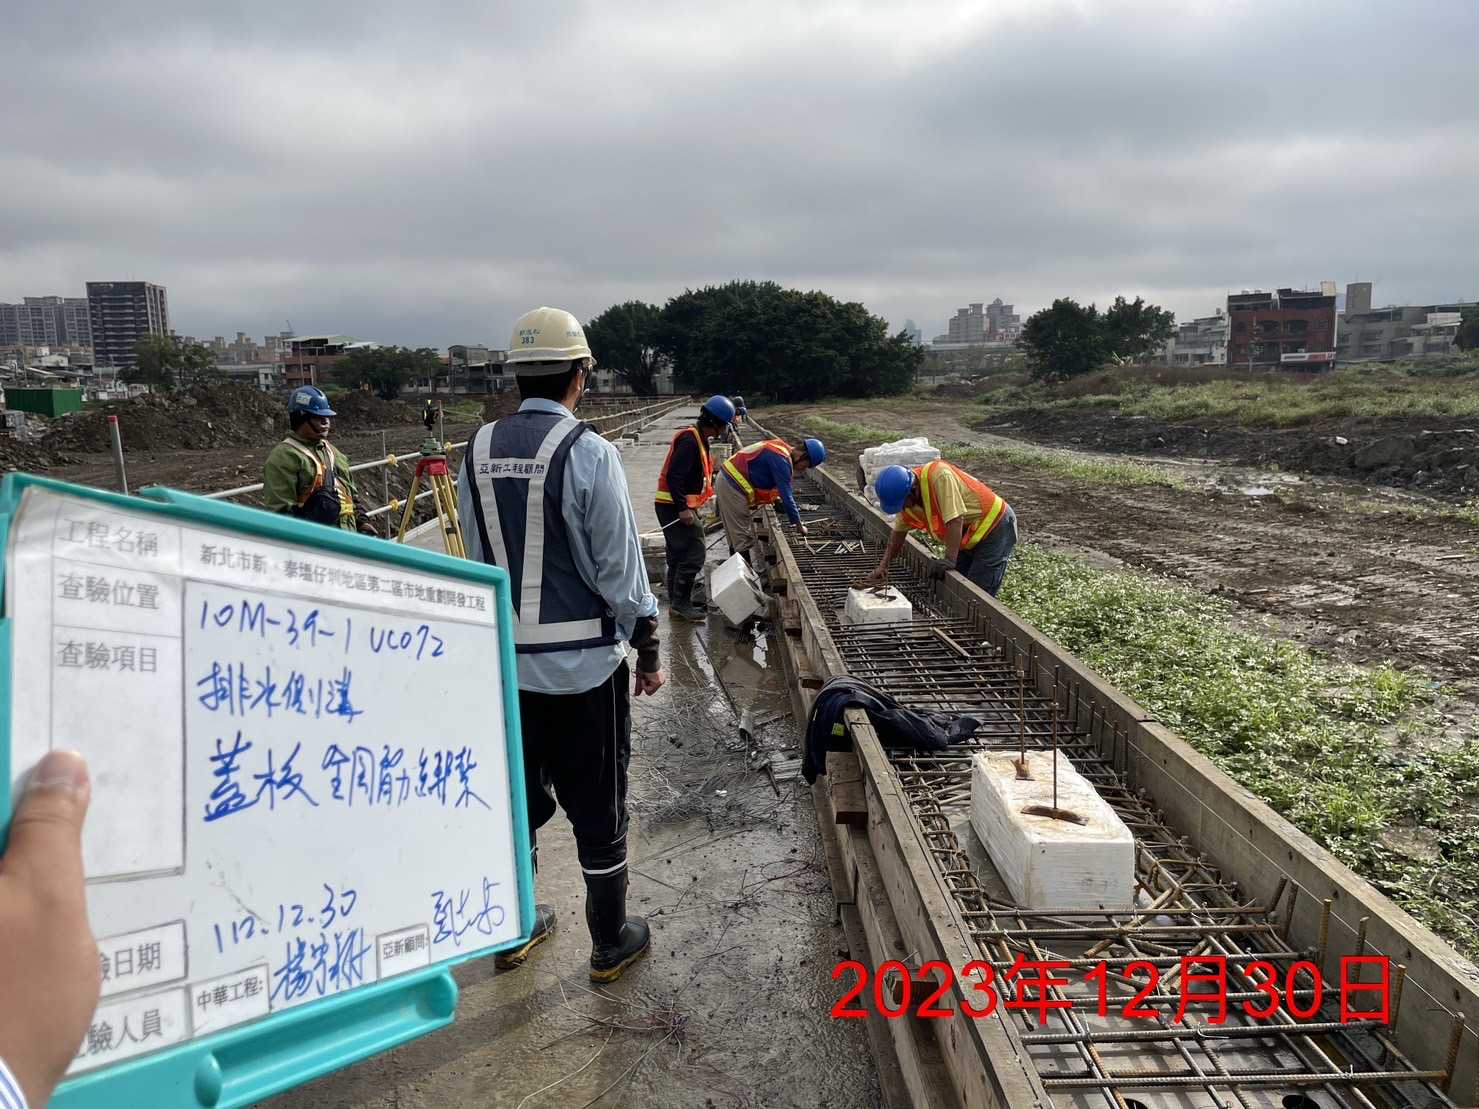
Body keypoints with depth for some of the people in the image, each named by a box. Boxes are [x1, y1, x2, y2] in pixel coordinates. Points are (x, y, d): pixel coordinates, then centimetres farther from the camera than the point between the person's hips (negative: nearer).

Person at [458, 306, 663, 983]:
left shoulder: (478, 450, 1)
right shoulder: (586, 451, -16)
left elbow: (477, 559, 9)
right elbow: (620, 567, -13)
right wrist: (648, 652, -2)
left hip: (505, 661, 5)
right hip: (583, 665, -5)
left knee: (519, 800, 20)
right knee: (597, 810, 10)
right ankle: (610, 946, 26)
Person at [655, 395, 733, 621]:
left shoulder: (699, 438, 13)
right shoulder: (690, 440, -19)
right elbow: (673, 476, -25)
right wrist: (682, 509, -26)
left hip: (679, 505, 11)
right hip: (674, 507, -11)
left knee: (678, 555, 16)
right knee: (694, 553, -11)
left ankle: (678, 602, 24)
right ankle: (681, 602, -4)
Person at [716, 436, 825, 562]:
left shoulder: (782, 447, 9)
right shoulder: (782, 460, -21)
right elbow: (786, 495, -18)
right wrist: (798, 524, -10)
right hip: (733, 487, -10)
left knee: (735, 535, 17)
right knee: (742, 539, -5)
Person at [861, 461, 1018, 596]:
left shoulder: (939, 476, -31)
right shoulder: (906, 494, -4)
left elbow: (955, 519, -34)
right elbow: (899, 532, 7)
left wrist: (950, 559, -34)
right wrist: (883, 565, 1)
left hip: (995, 525, -8)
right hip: (971, 535, 8)